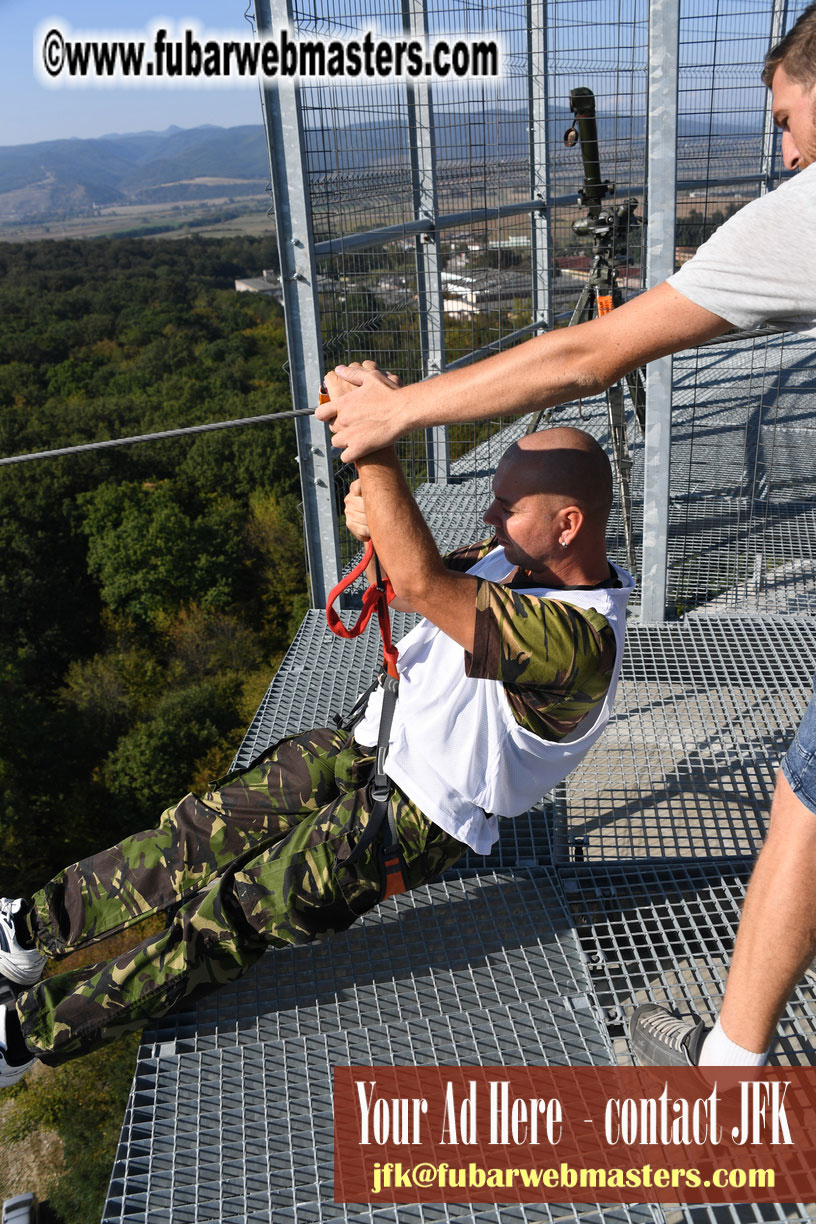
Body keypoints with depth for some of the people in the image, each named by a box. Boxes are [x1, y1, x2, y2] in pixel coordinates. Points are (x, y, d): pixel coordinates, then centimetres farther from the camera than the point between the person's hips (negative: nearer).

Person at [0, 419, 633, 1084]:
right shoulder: (520, 557, -2)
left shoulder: (579, 639, -30)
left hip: (416, 819, -8)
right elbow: (412, 585, 10)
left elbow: (420, 583, -40)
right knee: (202, 828, 4)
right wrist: (374, 525, -12)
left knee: (226, 917, -7)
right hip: (371, 743, 8)